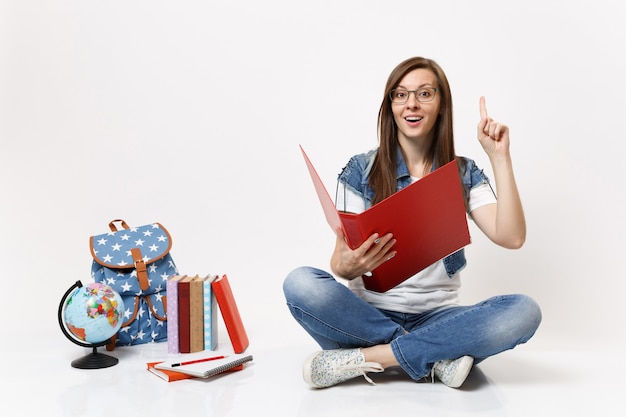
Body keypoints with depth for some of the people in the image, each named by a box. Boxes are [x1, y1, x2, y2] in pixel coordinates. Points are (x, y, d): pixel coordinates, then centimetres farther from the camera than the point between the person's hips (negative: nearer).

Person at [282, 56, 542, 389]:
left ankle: (364, 357, -23)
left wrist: (500, 158, -10)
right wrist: (347, 267, -28)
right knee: (300, 283, -29)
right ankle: (437, 358, -22)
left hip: (437, 318, 1)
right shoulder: (360, 170, 1)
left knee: (524, 311, -26)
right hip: (368, 314, -1)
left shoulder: (464, 174, 6)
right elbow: (342, 259, -3)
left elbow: (511, 237, -8)